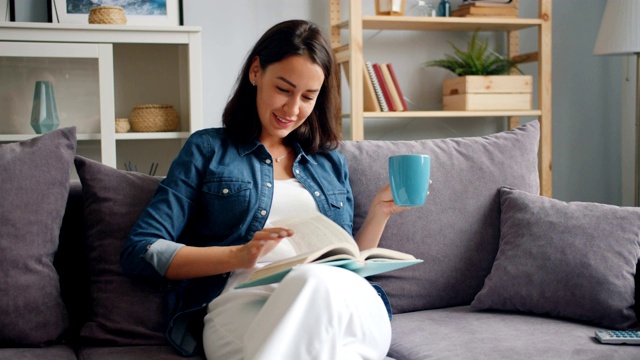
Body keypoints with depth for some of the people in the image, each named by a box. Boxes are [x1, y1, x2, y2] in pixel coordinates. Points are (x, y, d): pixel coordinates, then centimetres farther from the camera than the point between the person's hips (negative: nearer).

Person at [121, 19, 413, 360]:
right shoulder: (207, 150, 13)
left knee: (317, 282, -36)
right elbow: (138, 252, 3)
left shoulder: (331, 162, 25)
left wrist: (378, 214, 9)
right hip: (241, 304, -2)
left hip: (339, 302, 3)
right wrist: (239, 256, -10)